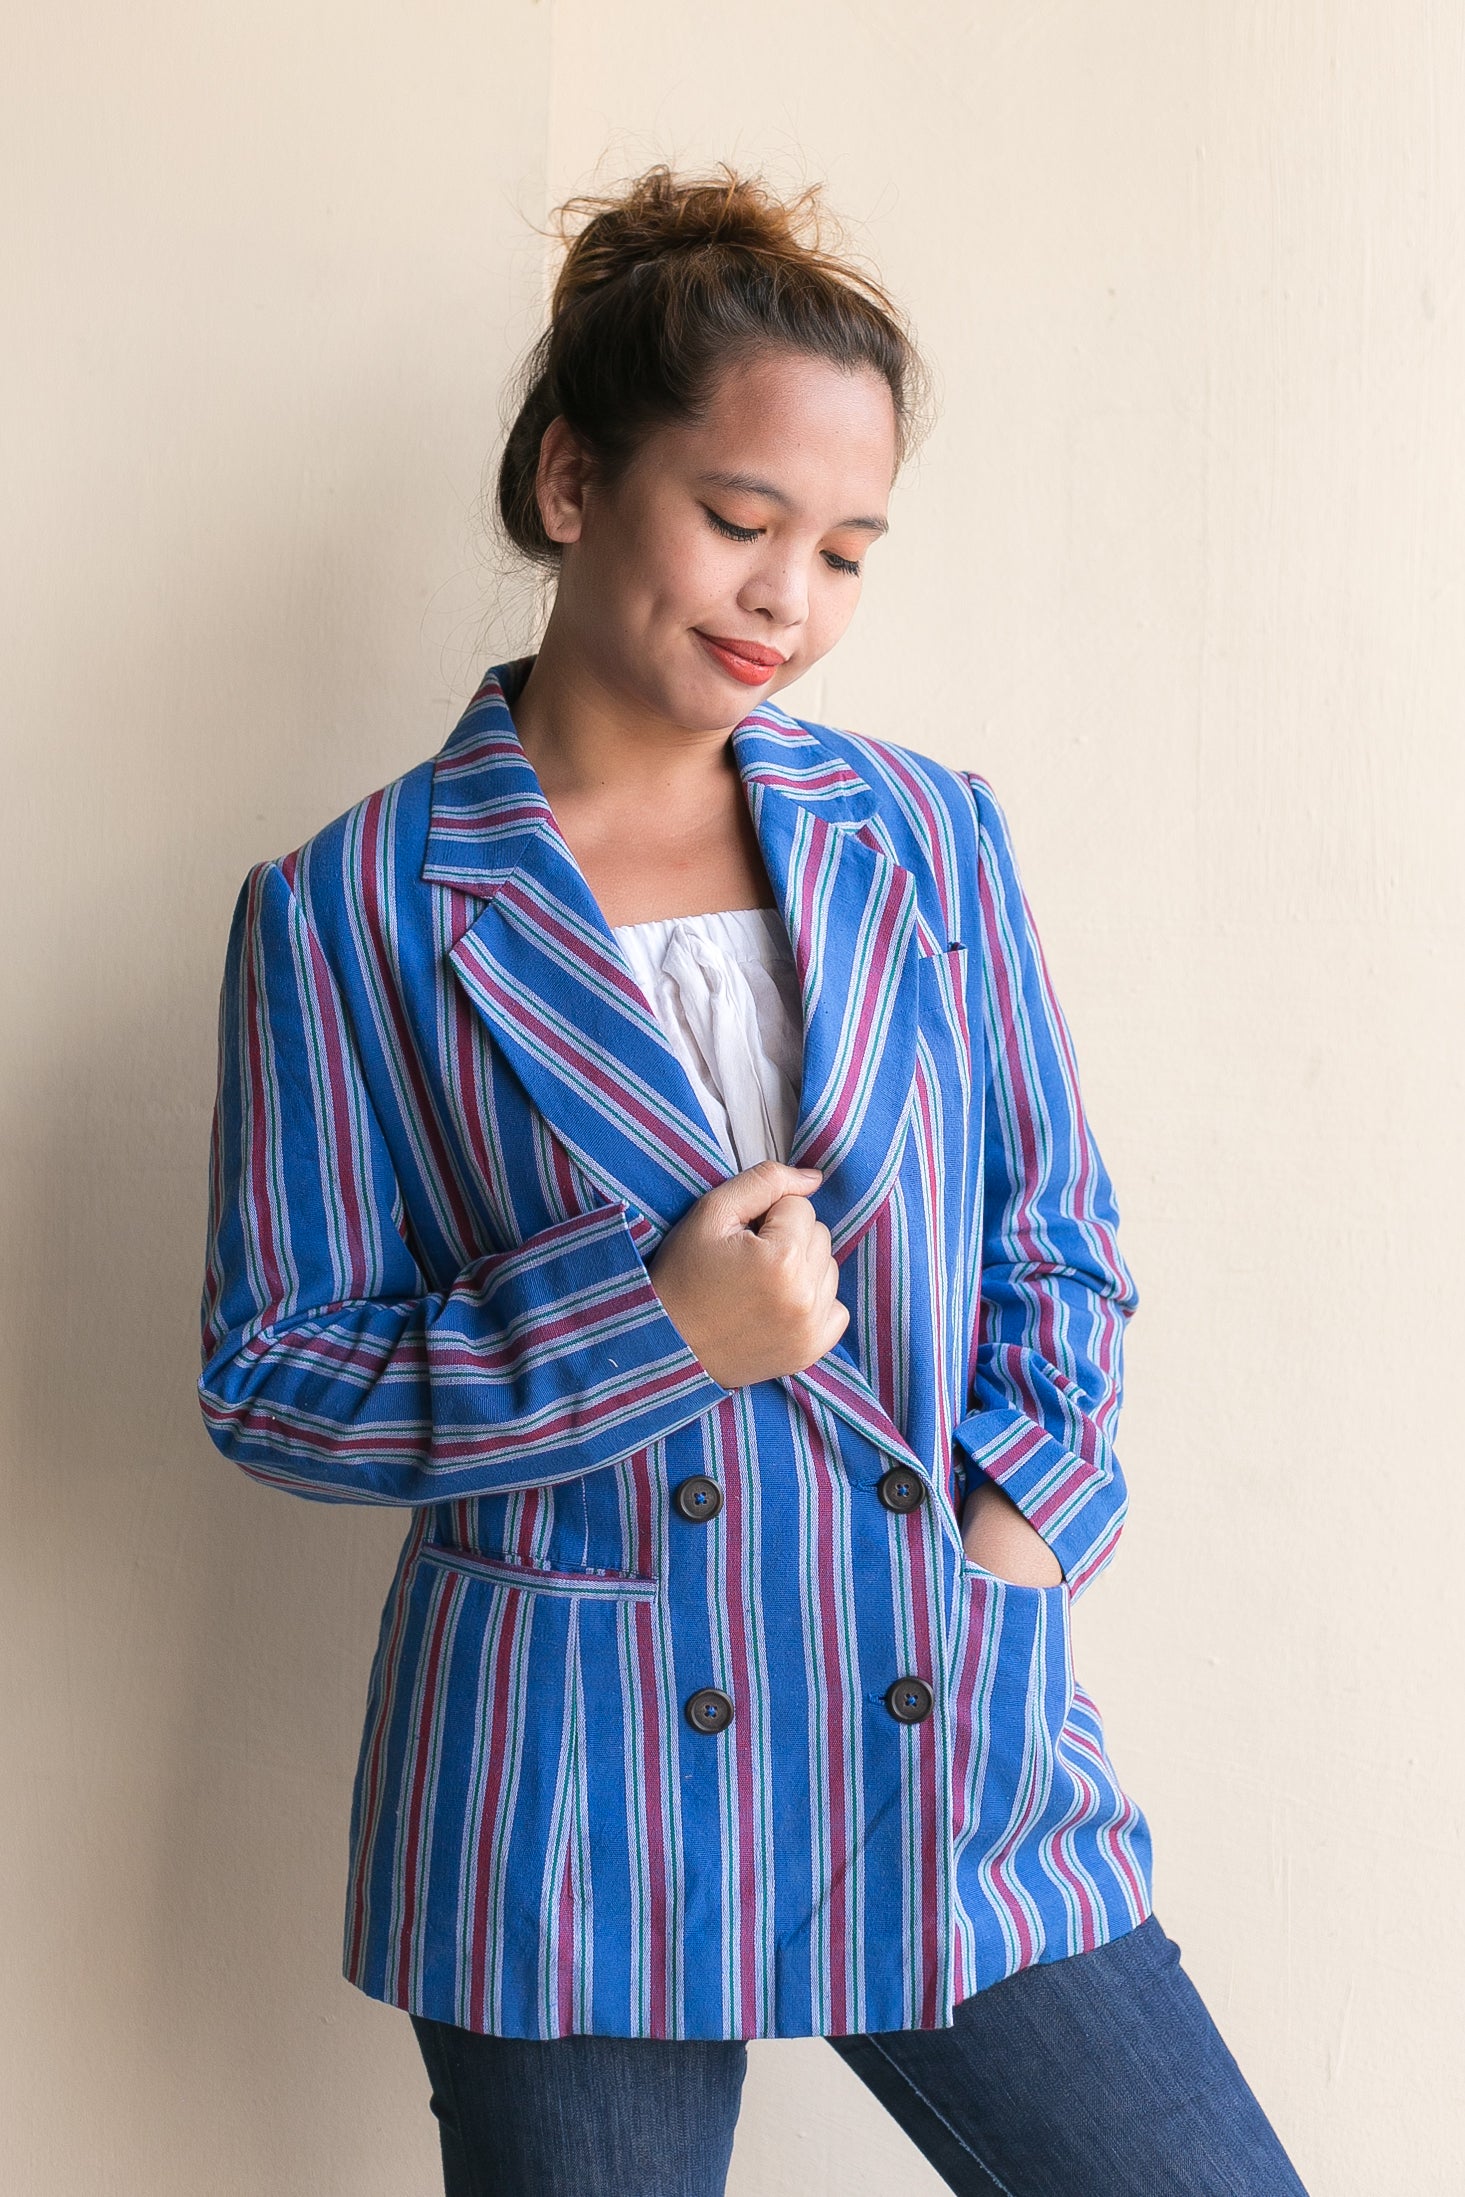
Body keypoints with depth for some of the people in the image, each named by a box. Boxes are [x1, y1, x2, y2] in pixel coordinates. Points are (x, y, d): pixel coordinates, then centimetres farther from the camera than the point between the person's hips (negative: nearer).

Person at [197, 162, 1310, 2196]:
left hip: (959, 1750, 3)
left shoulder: (928, 839, 6)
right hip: (569, 1824, -2)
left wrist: (1030, 1511, -4)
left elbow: (1057, 1236, 12)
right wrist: (647, 1332, -15)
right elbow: (272, 1380, -3)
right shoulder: (350, 913, -4)